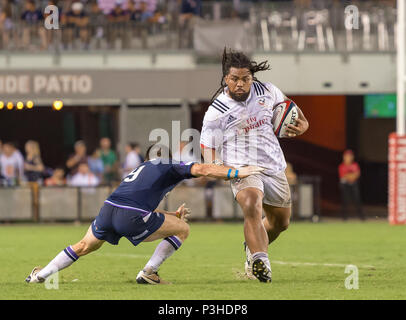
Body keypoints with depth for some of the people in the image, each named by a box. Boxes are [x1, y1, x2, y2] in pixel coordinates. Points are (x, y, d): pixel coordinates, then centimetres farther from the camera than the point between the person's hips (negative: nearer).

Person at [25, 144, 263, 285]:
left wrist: (173, 215, 35)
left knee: (85, 247, 30)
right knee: (183, 229, 10)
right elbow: (202, 170, 0)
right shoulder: (170, 168, 15)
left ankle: (40, 276, 30)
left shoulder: (141, 169, 36)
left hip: (109, 208, 7)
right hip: (131, 216, -7)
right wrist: (237, 173, 0)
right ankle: (148, 273, 8)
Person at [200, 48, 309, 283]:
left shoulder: (267, 92, -1)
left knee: (280, 222, 17)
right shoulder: (216, 111, -12)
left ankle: (253, 247, 47)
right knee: (252, 207, -35)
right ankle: (261, 262, -45)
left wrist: (302, 125, 0)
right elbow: (208, 150, -7)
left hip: (274, 167, 5)